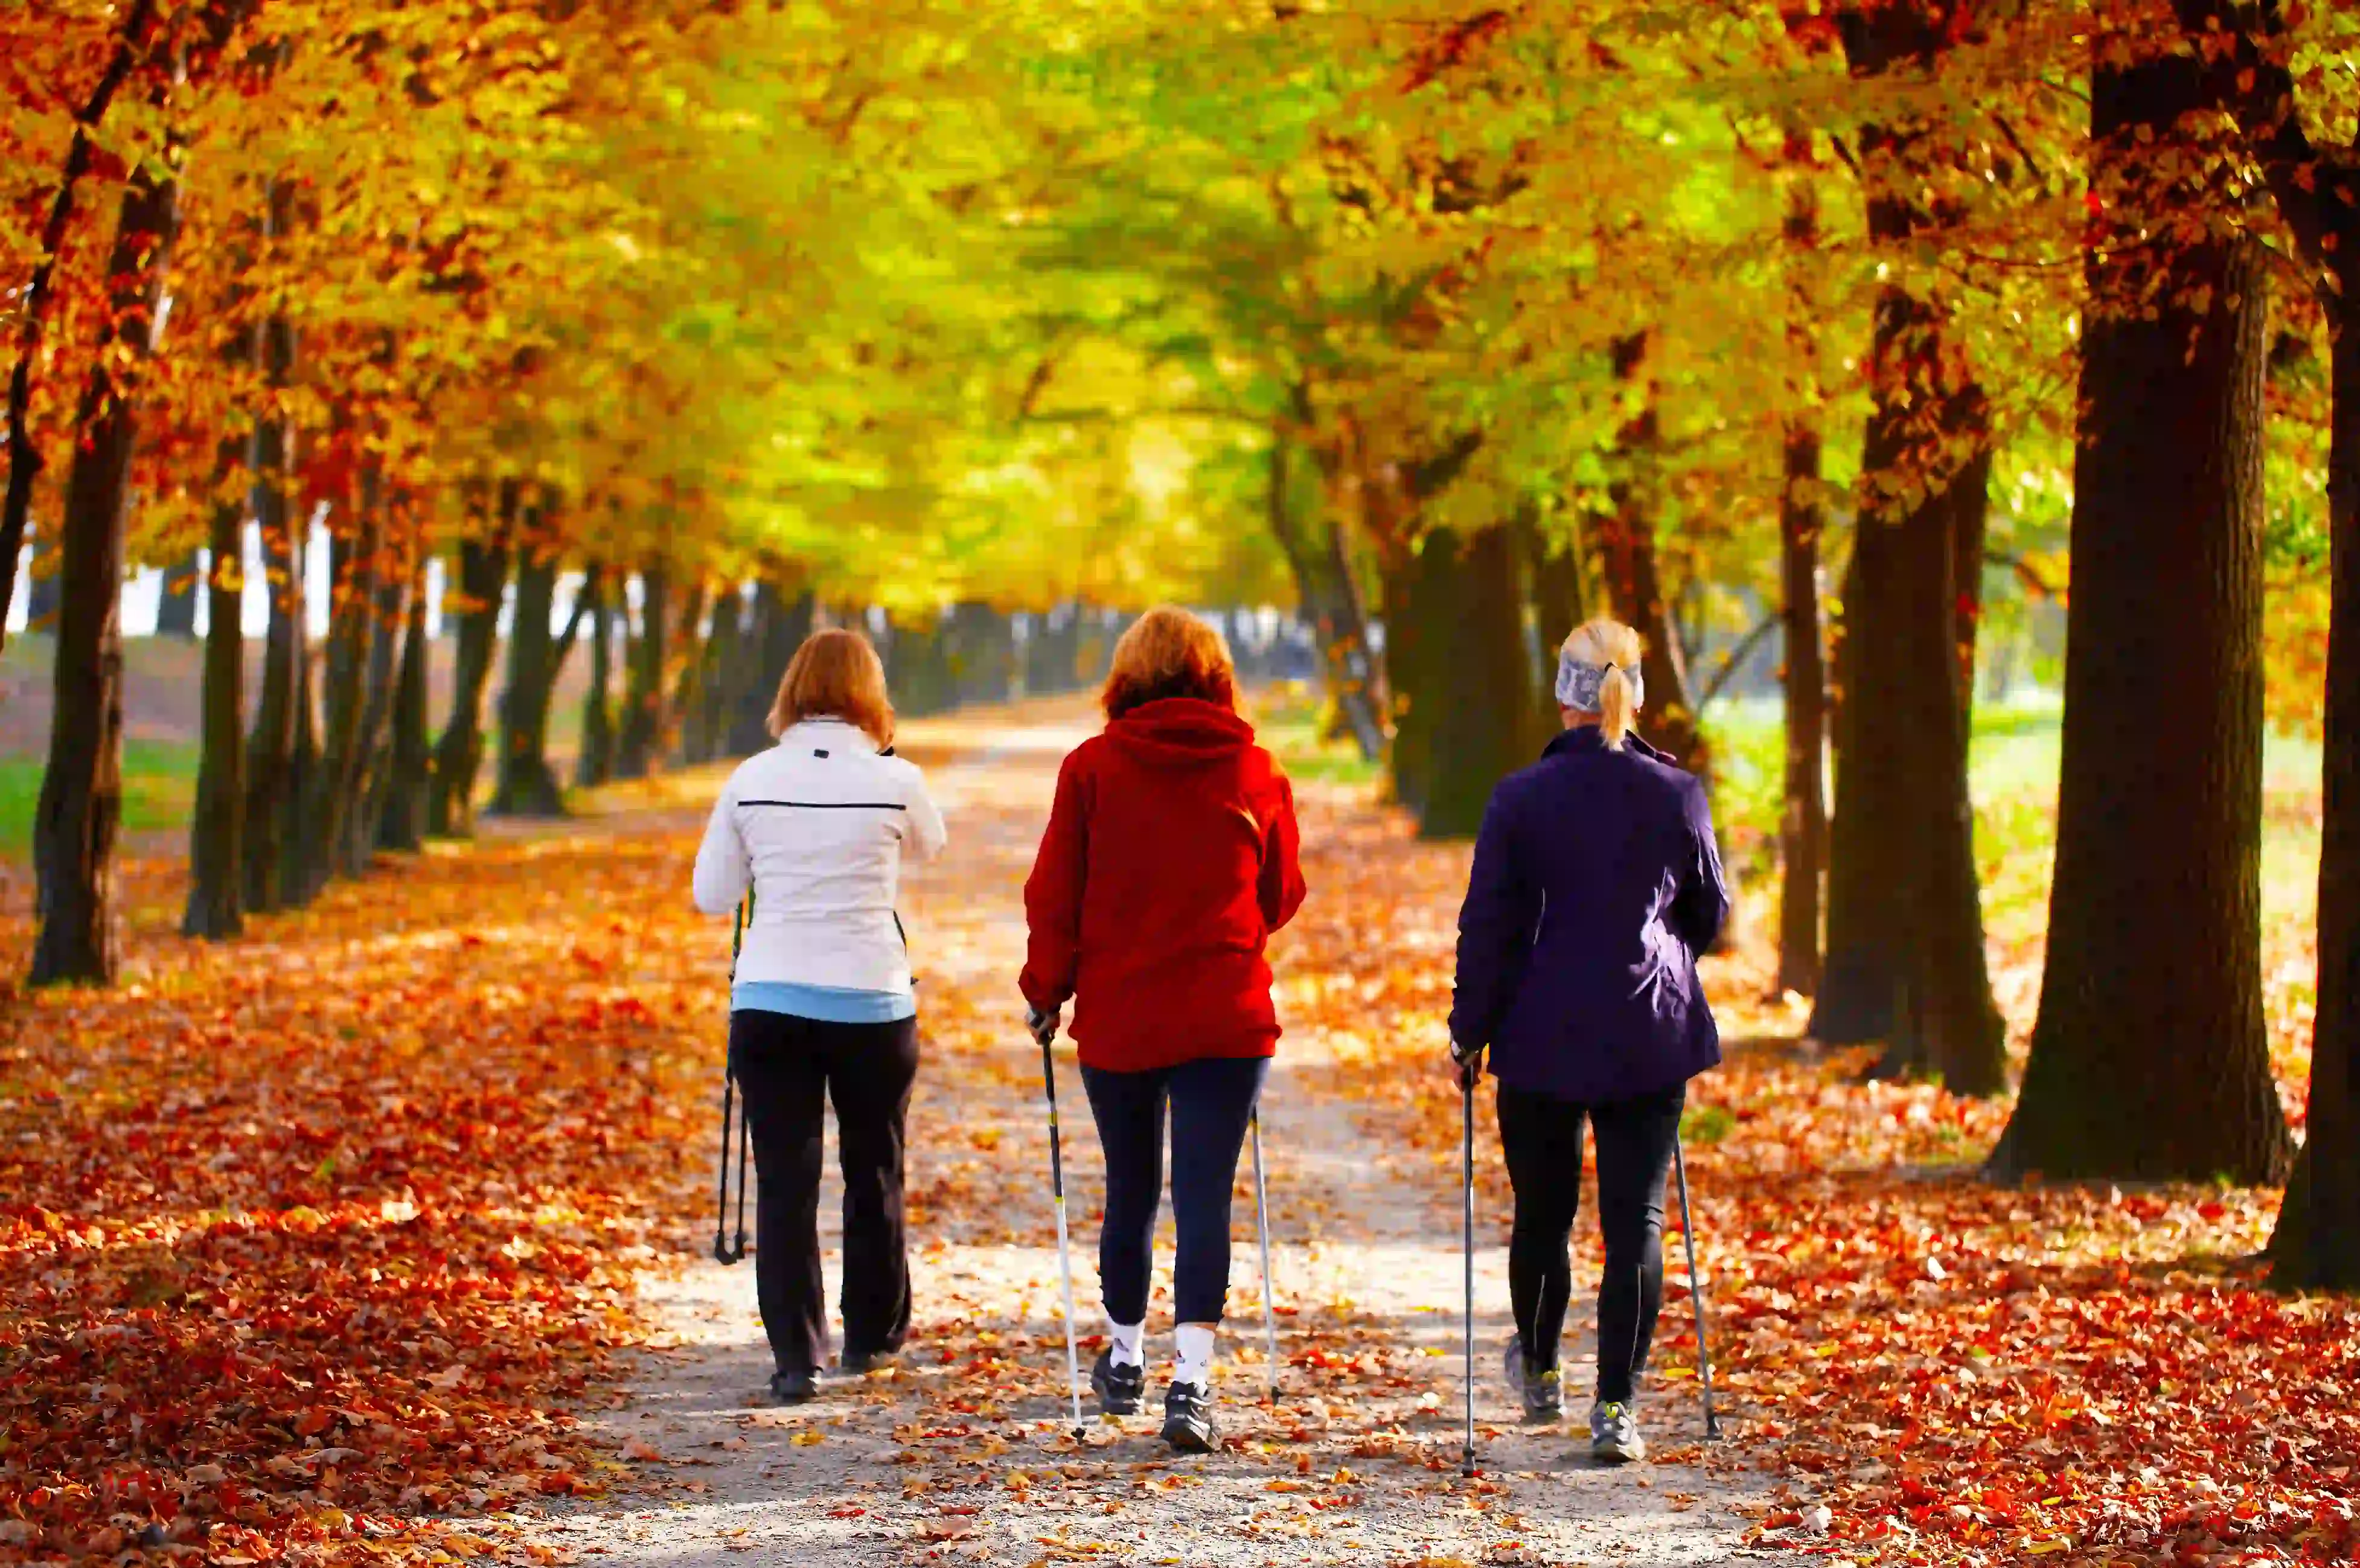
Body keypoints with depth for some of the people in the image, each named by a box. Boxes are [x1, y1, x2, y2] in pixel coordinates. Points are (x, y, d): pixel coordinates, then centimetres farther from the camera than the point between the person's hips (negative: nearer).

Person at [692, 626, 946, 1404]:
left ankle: (796, 1356, -5)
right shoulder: (894, 783, -6)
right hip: (873, 1002, 0)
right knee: (873, 1174, 16)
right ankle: (873, 1337, 28)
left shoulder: (751, 781, -2)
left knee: (784, 1179, 2)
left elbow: (712, 895, 7)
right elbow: (929, 846, 16)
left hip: (769, 1003, 0)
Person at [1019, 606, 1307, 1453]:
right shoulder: (1257, 773, 0)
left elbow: (1054, 896, -2)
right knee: (1205, 1196, -2)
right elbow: (1282, 897, 11)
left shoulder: (1093, 768, -5)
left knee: (1129, 1192, 15)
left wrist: (1045, 992, 11)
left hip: (1117, 1017, 0)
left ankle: (1126, 1358, 31)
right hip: (1227, 1018, 0)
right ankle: (1192, 1379, -13)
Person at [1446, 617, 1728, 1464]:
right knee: (1636, 1219, 1)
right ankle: (1617, 1408, -5)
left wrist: (1469, 1033, 4)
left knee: (1543, 1212, 16)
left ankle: (1538, 1374, 35)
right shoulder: (1677, 796, -2)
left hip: (1543, 1039, 0)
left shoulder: (1520, 799, -8)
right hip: (1651, 1042, 1)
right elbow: (1709, 914, 11)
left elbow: (1488, 926, -6)